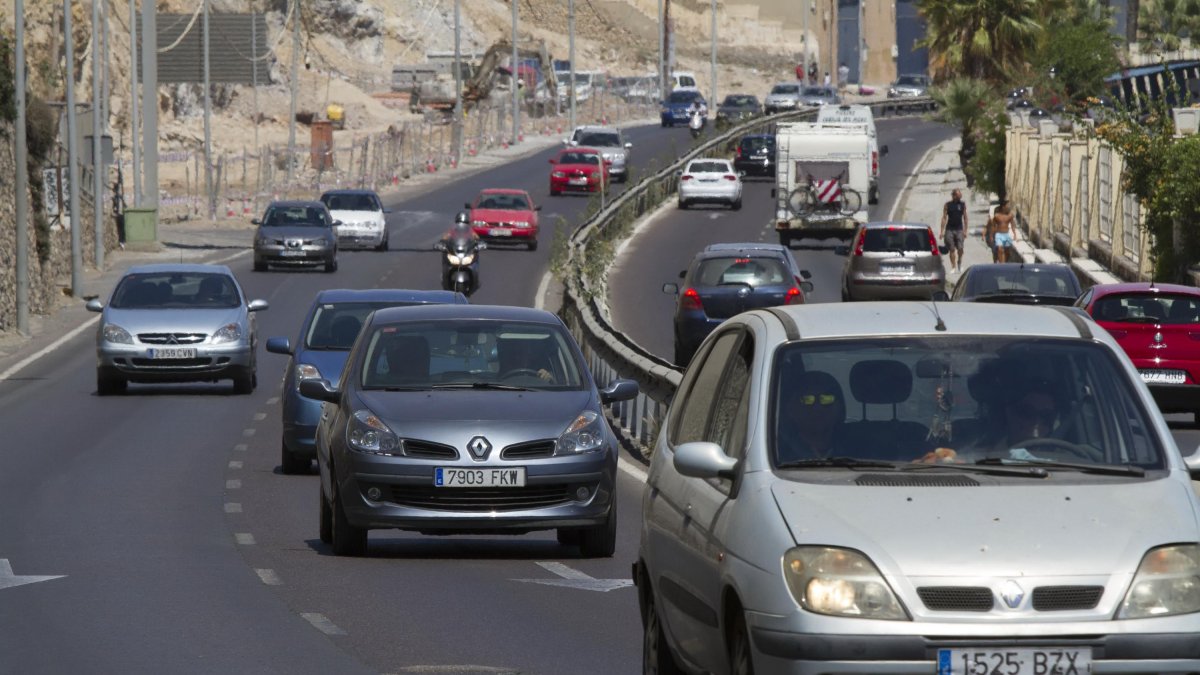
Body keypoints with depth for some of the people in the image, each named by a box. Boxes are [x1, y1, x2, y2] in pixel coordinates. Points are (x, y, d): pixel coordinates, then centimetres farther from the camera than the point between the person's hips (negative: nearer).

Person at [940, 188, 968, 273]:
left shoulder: (963, 205, 9)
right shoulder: (948, 205, 5)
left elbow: (965, 218, 12)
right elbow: (944, 218, 4)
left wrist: (965, 230, 5)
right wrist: (942, 231, -1)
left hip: (959, 229, 0)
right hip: (949, 229, 0)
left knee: (960, 248, -11)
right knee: (952, 249, -1)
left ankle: (959, 262, 15)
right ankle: (953, 267, 5)